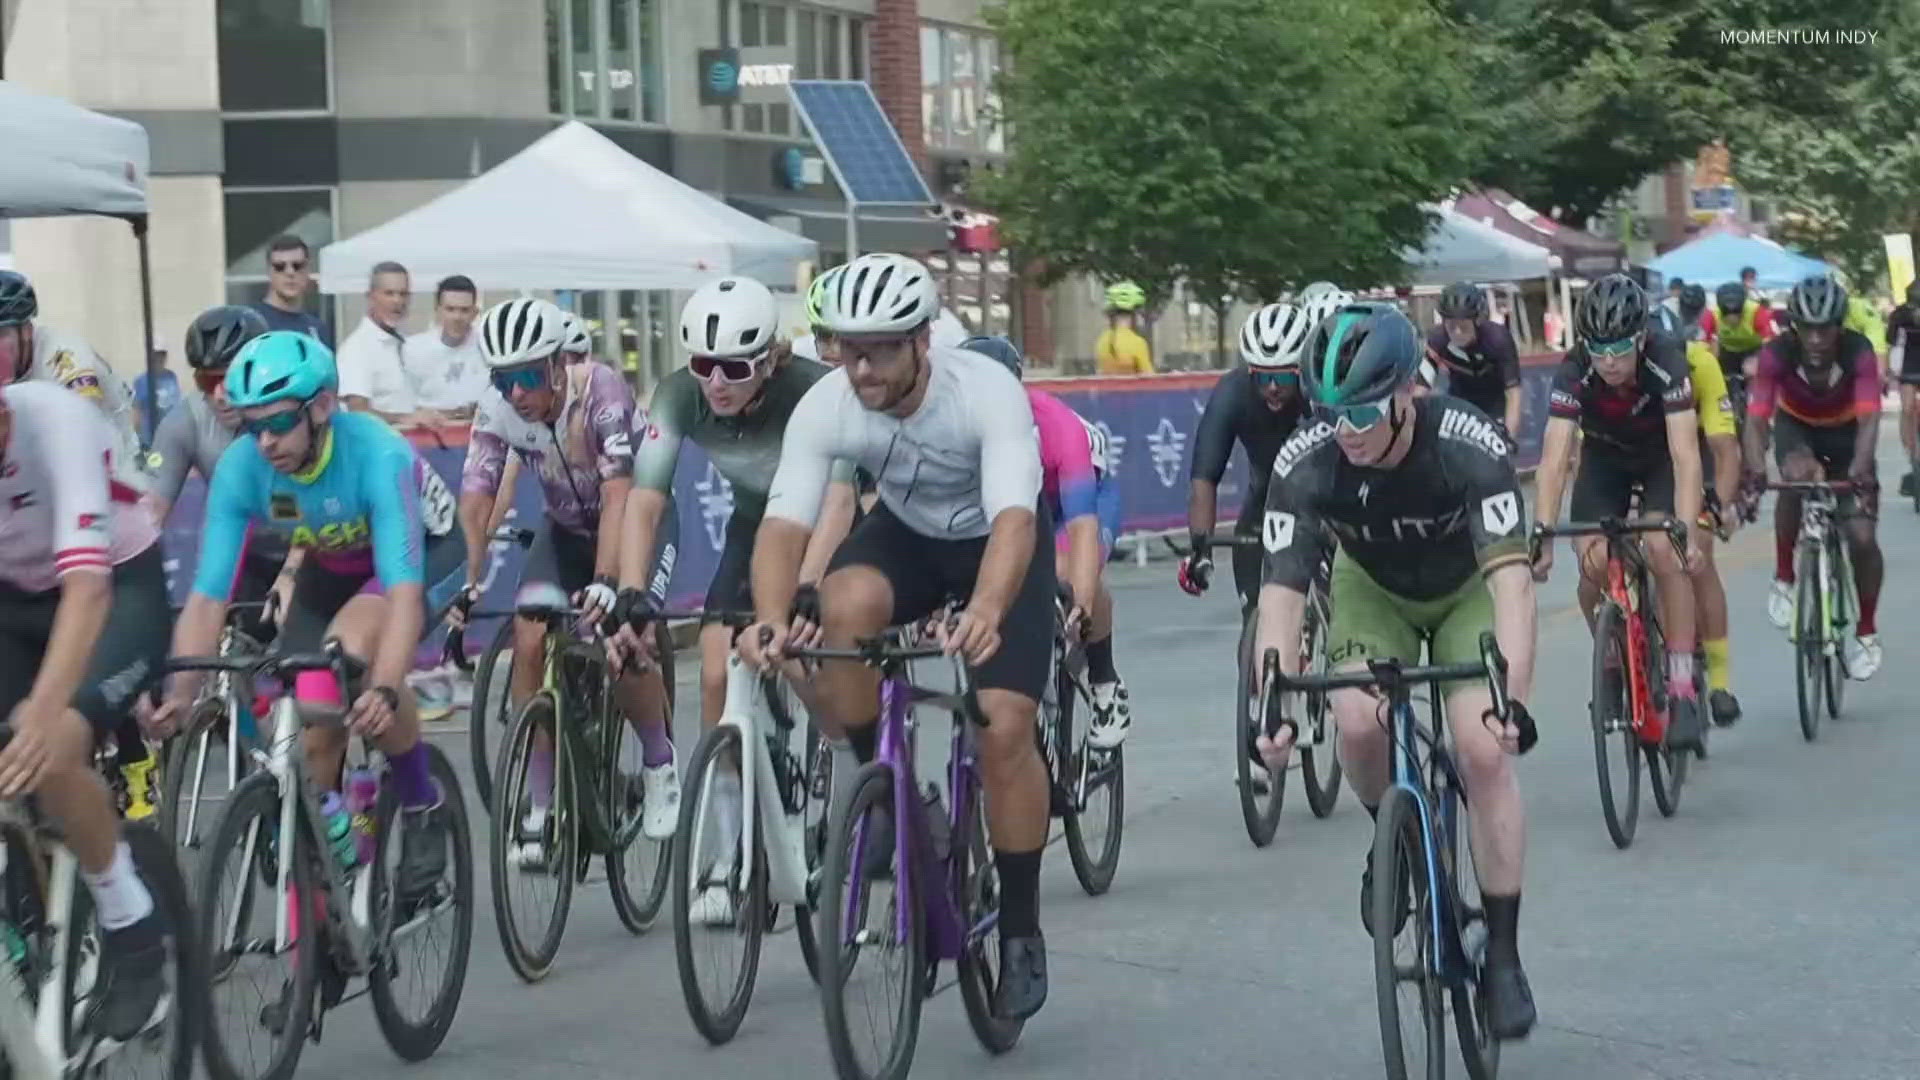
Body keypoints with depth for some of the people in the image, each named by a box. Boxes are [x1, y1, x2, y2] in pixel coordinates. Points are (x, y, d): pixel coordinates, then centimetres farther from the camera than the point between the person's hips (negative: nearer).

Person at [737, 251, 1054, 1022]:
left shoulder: (987, 393, -35)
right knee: (846, 604, -33)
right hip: (906, 533, 3)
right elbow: (783, 524, -33)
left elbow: (1014, 519, -46)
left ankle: (1021, 931, 0)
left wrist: (986, 612, -66)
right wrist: (771, 618, -54)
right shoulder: (825, 409, -26)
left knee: (1005, 726, -18)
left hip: (998, 543, -2)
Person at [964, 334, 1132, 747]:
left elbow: (1082, 526, -45)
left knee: (1070, 576, -32)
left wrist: (1081, 605, -57)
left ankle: (1106, 684, -7)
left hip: (1086, 492, -3)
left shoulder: (1057, 427, -39)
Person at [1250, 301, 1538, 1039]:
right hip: (1374, 589, 2)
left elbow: (1510, 581, -42)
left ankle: (1503, 957, -5)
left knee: (1483, 751, -19)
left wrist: (1513, 700, -53)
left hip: (1467, 589, -2)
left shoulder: (1470, 447, -36)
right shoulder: (1304, 463, -30)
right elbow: (1280, 594, -31)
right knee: (1358, 724, -26)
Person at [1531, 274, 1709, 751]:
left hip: (1661, 456, -2)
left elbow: (1685, 454, -40)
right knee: (1593, 562, -20)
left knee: (1664, 551, -26)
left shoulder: (1666, 363, -34)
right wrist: (1543, 534, -47)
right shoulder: (1573, 373, -30)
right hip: (1605, 460, 2)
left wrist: (1687, 531, -52)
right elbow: (1555, 458, -36)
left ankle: (1682, 688, -20)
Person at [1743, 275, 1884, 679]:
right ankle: (1784, 579, -17)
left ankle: (1866, 631, 14)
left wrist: (1861, 466, -58)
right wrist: (1755, 467, -55)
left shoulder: (1858, 352, -31)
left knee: (1862, 537, -9)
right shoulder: (1777, 354, -30)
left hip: (1845, 433, 0)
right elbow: (1757, 418, -37)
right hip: (1796, 428, 0)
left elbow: (1869, 418, -40)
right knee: (1797, 476, -36)